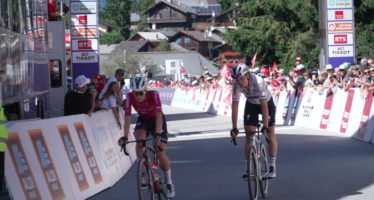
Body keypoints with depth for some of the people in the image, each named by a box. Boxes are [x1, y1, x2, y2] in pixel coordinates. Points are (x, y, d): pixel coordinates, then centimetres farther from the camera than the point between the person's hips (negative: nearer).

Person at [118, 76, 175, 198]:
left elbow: (159, 115, -39)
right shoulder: (130, 97, -26)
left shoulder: (153, 95, -33)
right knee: (140, 140, -31)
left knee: (161, 153, -12)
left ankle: (169, 183, 8)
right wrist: (125, 137, -40)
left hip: (157, 120, -2)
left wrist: (157, 134, -51)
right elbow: (127, 118, -29)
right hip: (143, 120, 2)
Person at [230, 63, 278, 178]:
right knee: (249, 136, -5)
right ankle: (248, 168, -2)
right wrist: (234, 128, -30)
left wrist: (265, 126, -42)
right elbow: (234, 106, -24)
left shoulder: (258, 82, -39)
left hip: (267, 103, -3)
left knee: (270, 134, -5)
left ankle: (272, 166, 6)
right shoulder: (236, 85, -27)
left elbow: (264, 105, -39)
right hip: (251, 105, 3)